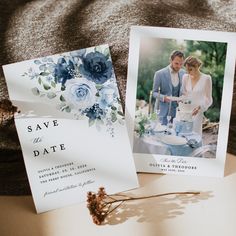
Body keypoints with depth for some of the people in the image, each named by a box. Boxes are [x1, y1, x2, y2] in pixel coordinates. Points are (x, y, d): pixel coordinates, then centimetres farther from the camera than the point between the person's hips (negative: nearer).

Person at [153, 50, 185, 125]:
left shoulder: (183, 73, 4)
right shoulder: (159, 74, -9)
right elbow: (154, 92, -4)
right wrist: (163, 97, -23)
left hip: (179, 110, 4)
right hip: (164, 111, -4)